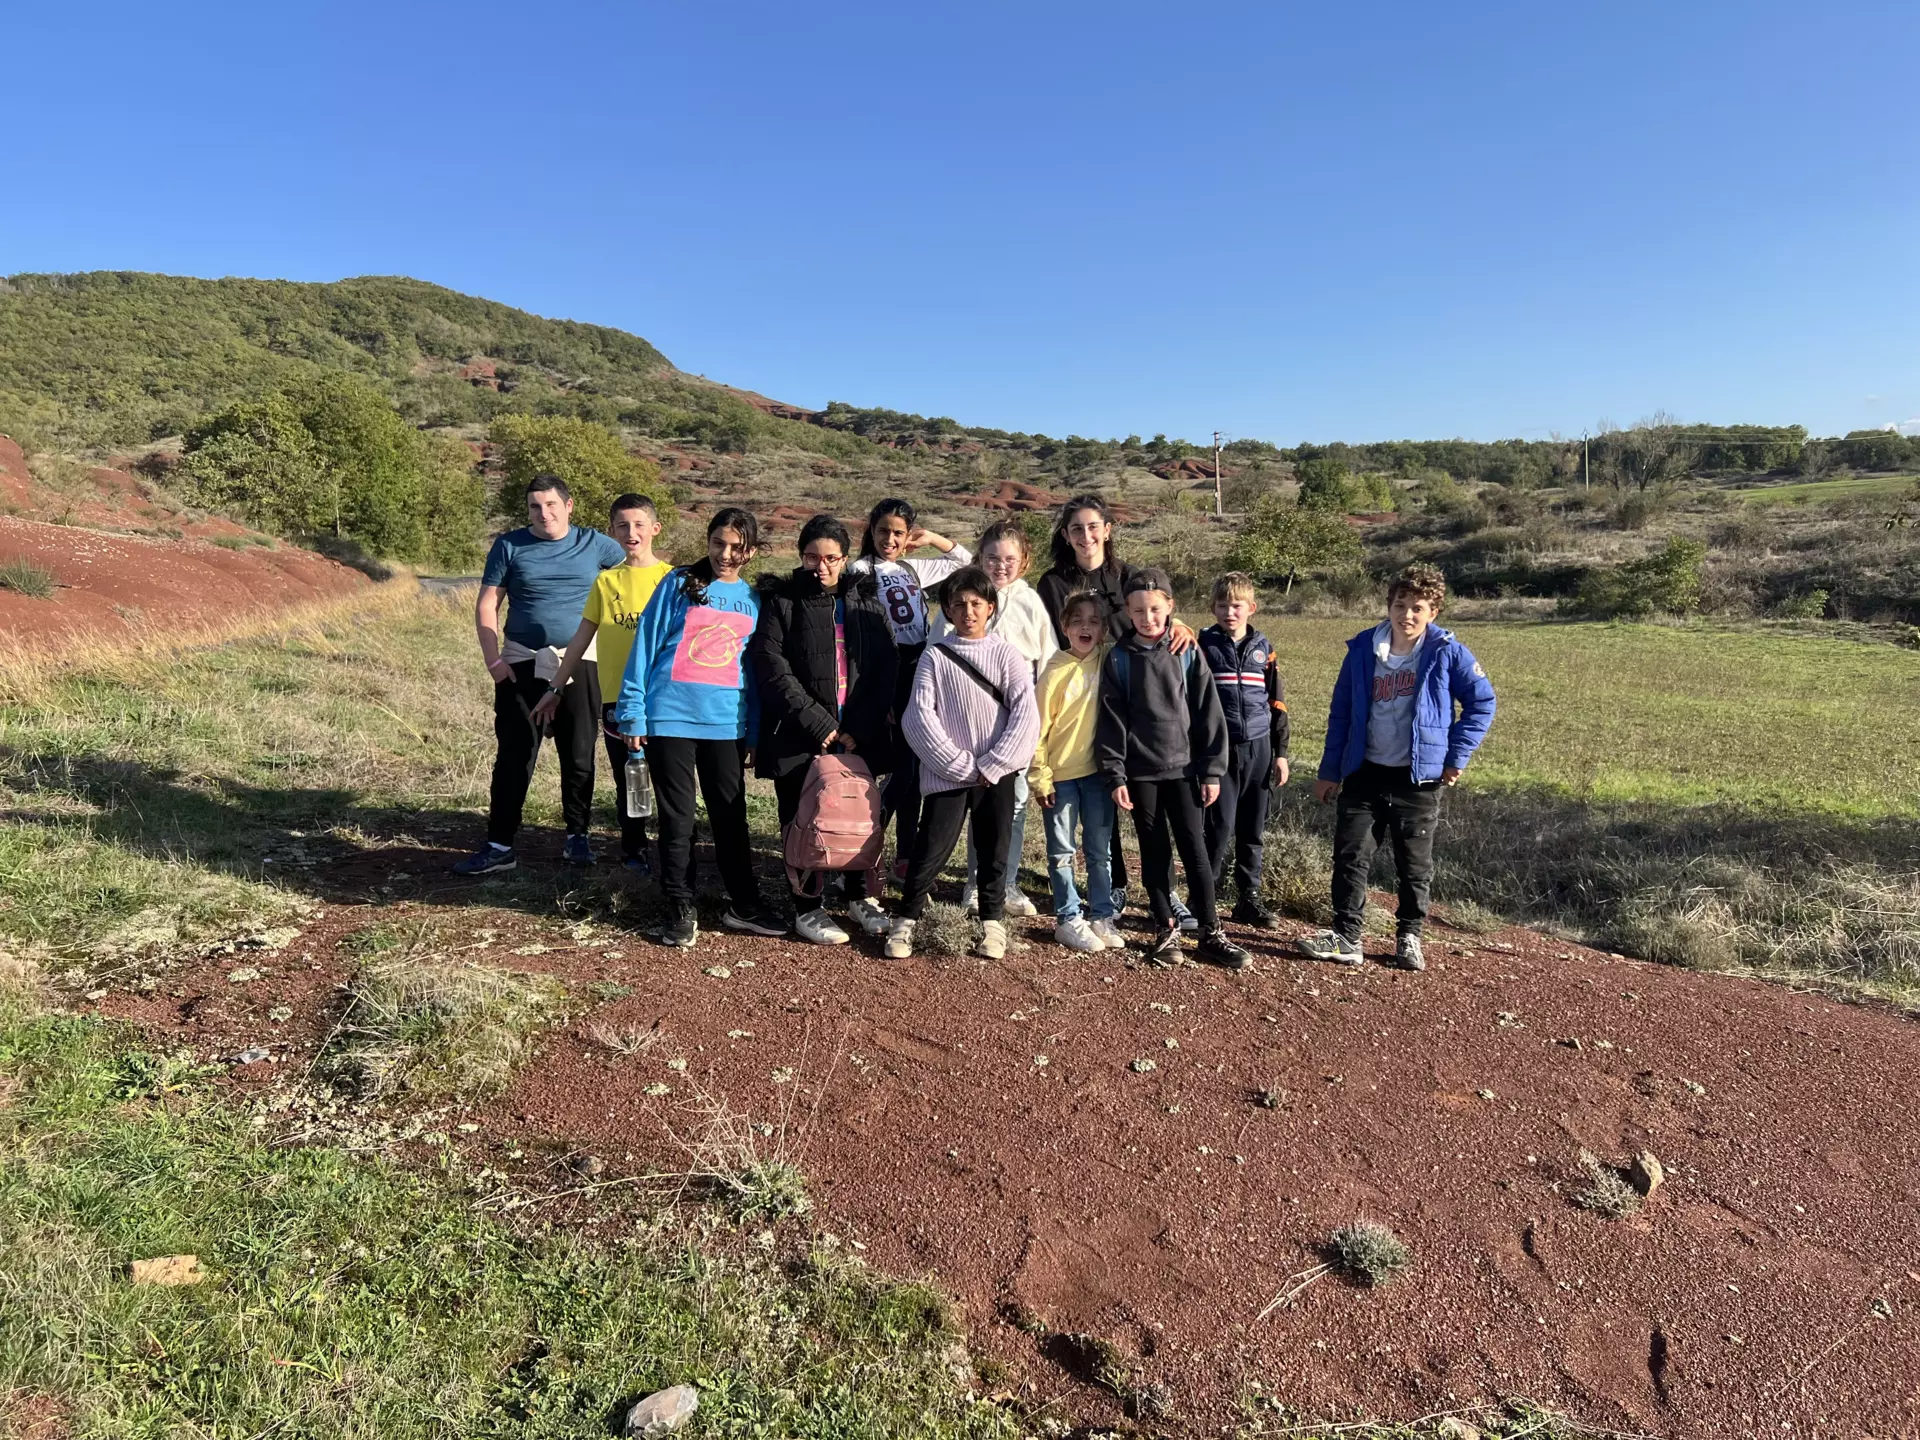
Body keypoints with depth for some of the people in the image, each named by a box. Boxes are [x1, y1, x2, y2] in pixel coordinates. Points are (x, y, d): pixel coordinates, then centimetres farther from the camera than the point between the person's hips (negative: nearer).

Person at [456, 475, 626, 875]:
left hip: (578, 664, 0)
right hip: (521, 665, 0)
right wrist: (493, 659, -9)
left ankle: (577, 836, 21)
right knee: (514, 755, 0)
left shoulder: (594, 543, 1)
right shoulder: (509, 546, 1)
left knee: (579, 754, 7)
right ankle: (500, 846, 5)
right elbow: (486, 605, 3)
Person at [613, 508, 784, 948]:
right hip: (670, 718, -3)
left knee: (731, 816, 9)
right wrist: (633, 713, -5)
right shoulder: (678, 584, 0)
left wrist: (754, 733, 11)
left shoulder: (752, 600, 10)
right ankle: (680, 911, 14)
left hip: (726, 723, 3)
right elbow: (646, 646, -1)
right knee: (677, 818, 5)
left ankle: (743, 906, 20)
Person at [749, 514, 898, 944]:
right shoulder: (780, 601, 1)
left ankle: (862, 896, 25)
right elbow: (772, 667, -8)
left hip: (859, 735, 2)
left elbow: (886, 667, 1)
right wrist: (818, 724, -14)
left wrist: (858, 728, -9)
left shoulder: (866, 601, 8)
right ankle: (808, 909, 17)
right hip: (799, 736, -2)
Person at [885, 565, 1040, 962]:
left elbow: (1026, 716, -6)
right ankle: (906, 920, 15)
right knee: (931, 849, -2)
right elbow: (919, 717, -7)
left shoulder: (1008, 656, 2)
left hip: (996, 774, 1)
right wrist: (962, 766, -12)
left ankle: (993, 921, 26)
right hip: (947, 775, -1)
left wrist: (990, 766, -11)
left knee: (994, 851, 9)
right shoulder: (934, 657, 0)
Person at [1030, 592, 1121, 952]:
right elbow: (1039, 726, -7)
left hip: (1098, 770, 3)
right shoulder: (1056, 670, -9)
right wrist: (1039, 777, -8)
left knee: (1100, 850, 11)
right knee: (1062, 852, 6)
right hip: (1061, 774, -3)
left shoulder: (1108, 660, -1)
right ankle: (1069, 918, 16)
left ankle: (1102, 915, 21)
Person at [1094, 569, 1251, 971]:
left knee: (1194, 850, 0)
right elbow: (1111, 720, -1)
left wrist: (1212, 770, -2)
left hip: (1183, 767, 0)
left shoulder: (1186, 653, 0)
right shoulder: (1118, 658, -1)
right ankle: (1166, 930, 20)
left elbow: (1208, 713, 1)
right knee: (1155, 852, 8)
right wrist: (1115, 775, -6)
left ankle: (1211, 934, 10)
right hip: (1140, 771, 0)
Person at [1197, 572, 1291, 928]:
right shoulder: (1204, 645, -2)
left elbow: (1276, 702, 11)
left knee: (1253, 831, 9)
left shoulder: (1263, 647, 7)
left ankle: (1249, 899, 21)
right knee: (1220, 828, -4)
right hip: (1219, 749, -3)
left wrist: (1280, 753, 8)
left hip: (1258, 749, 3)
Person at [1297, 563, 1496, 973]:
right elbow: (1341, 712, 6)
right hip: (1365, 772, 2)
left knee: (1415, 865, 10)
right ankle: (1346, 937, 9)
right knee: (1350, 855, 1)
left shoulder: (1446, 652, -8)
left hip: (1419, 777, -2)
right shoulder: (1363, 649, 0)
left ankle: (1409, 937, 25)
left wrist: (1457, 756, -4)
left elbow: (1481, 701, 1)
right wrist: (1330, 771, 6)